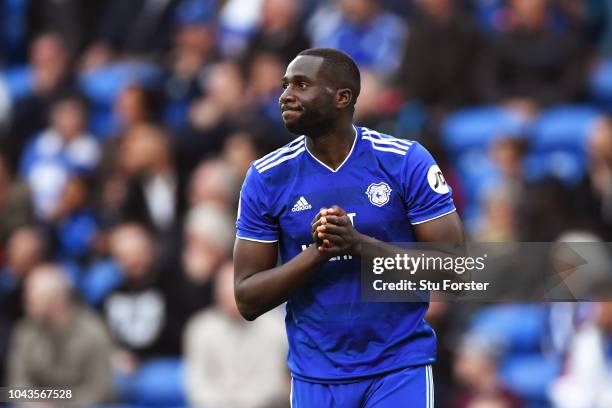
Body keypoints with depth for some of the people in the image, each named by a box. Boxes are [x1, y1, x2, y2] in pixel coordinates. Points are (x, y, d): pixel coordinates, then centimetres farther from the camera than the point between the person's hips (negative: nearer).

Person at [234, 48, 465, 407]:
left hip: (399, 370, -2)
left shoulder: (407, 162, -6)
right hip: (315, 377, 2)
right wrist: (317, 253, -18)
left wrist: (359, 244, -20)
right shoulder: (267, 178, -1)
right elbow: (248, 300, -2)